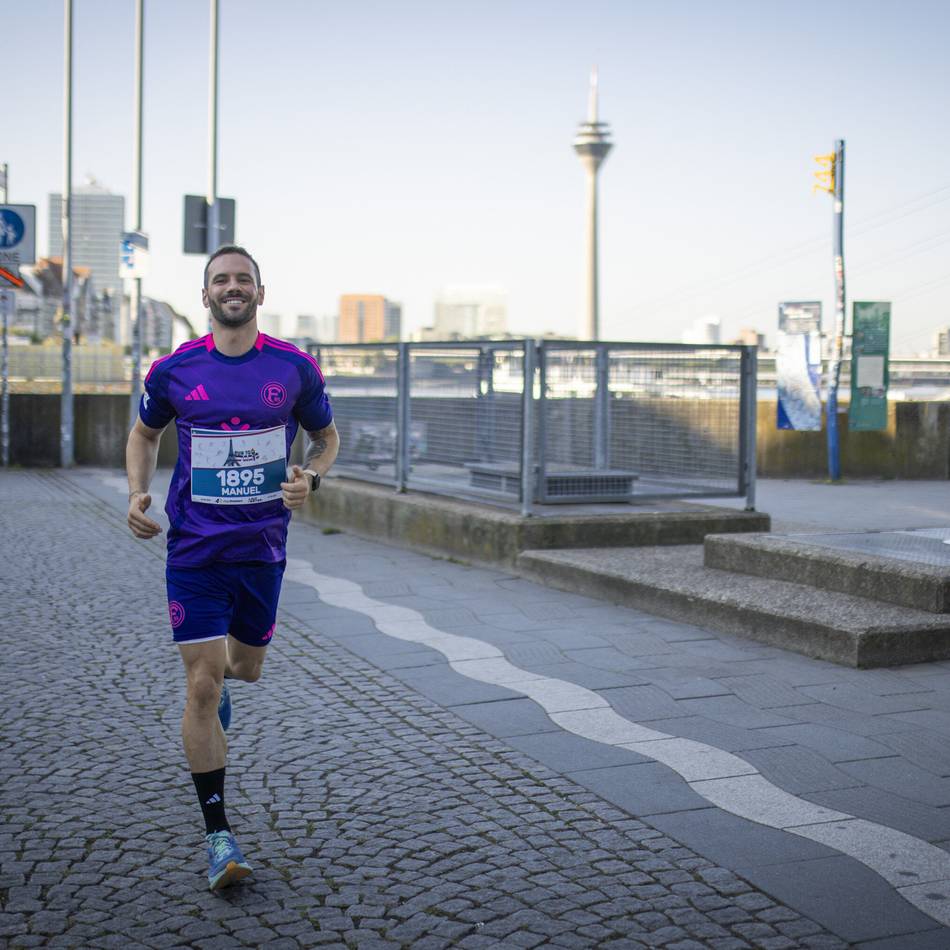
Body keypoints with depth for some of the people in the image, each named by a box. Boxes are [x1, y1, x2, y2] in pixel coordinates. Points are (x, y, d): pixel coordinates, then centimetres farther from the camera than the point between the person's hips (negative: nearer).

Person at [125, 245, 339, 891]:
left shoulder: (295, 368, -3)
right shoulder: (174, 371, -3)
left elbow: (327, 435, 11)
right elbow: (145, 433, 15)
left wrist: (310, 479, -9)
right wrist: (138, 494, -2)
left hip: (263, 547, 2)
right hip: (194, 548, -2)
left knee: (245, 669, 19)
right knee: (203, 687, -7)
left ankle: (218, 678, 59)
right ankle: (218, 834, 2)